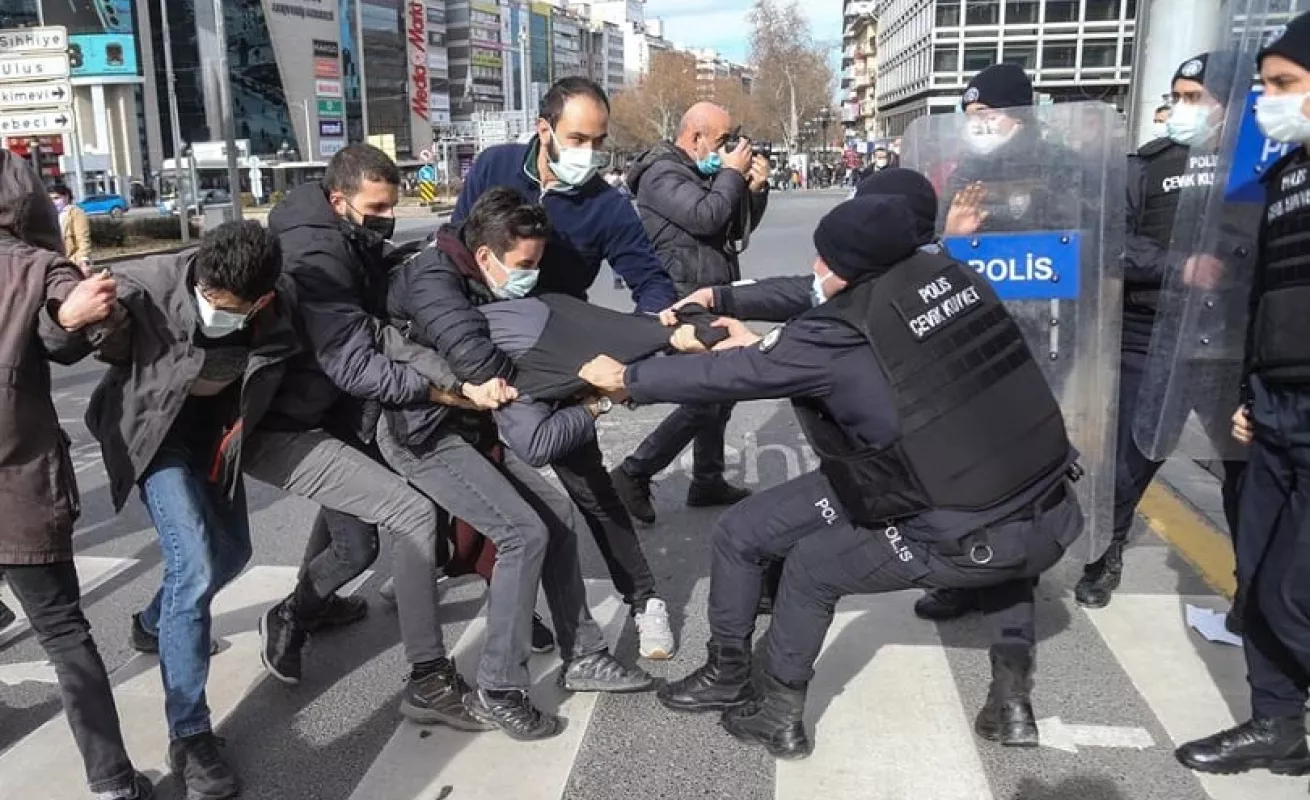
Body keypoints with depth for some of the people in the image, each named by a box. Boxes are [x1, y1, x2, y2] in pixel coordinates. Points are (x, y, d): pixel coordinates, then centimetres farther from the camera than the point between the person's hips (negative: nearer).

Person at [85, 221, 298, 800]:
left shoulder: (277, 321, -21)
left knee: (231, 553, 18)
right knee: (195, 568, -17)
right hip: (153, 431, -5)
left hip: (211, 431, 5)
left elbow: (270, 389, -4)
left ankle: (155, 621, 51)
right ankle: (188, 736, -5)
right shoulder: (147, 285, -31)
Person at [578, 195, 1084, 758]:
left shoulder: (843, 332, -12)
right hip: (1055, 517, 6)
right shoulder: (944, 272, 6)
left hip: (974, 542, -6)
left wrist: (626, 379, 13)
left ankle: (778, 714, 31)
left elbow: (730, 375, 0)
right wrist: (763, 346, 30)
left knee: (812, 564, 15)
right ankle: (1011, 695, 32)